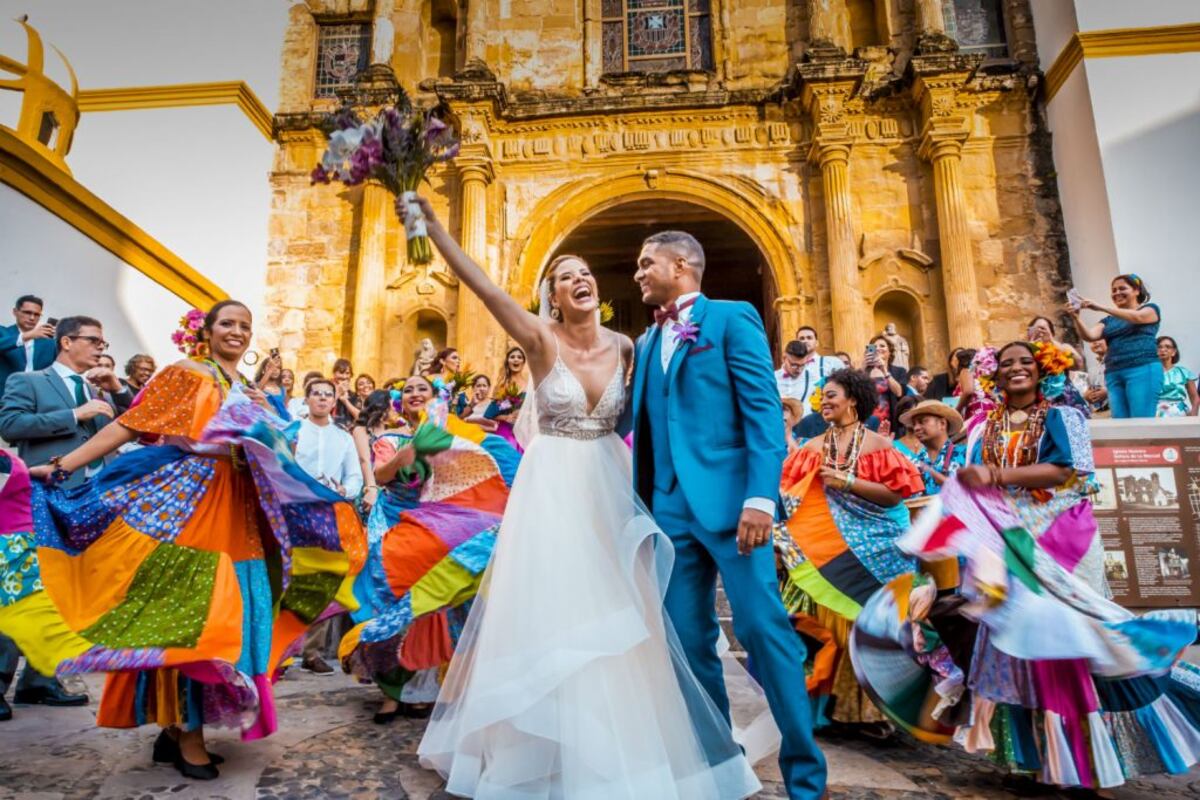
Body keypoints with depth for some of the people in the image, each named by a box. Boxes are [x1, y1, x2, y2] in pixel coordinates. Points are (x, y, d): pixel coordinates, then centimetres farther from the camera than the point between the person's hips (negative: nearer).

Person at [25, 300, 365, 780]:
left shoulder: (253, 394, 17)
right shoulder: (185, 374, -1)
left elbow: (272, 459, 20)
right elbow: (128, 427, -7)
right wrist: (61, 467, -15)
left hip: (238, 515, 6)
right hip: (186, 507, -6)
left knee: (226, 618, 7)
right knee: (187, 615, -2)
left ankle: (175, 725, 21)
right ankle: (185, 734, 10)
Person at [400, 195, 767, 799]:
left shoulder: (624, 346, 0)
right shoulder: (540, 339, -9)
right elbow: (479, 285, -21)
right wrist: (431, 226, -29)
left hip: (609, 488, 3)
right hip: (552, 489, -3)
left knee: (616, 616, 10)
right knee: (550, 613, 3)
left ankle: (621, 745, 33)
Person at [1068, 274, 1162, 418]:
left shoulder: (1150, 309, 13)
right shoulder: (1109, 320, 23)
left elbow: (1137, 317, -11)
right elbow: (1090, 335, 4)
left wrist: (1101, 308, -20)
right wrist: (1076, 318, -15)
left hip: (1143, 370, -4)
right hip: (1113, 374, 4)